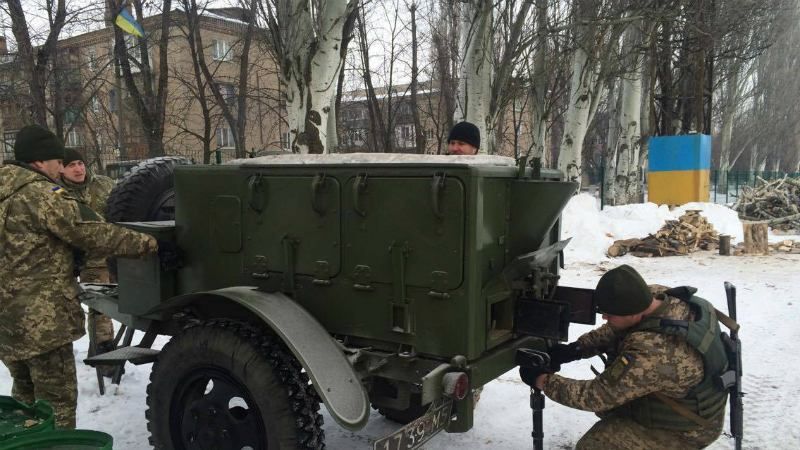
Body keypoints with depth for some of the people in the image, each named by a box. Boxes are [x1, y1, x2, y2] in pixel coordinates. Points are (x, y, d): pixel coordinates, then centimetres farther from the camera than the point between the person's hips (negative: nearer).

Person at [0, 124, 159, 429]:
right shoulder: (40, 194, -16)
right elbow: (91, 234, -20)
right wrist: (147, 243, -15)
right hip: (40, 319, -10)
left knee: (26, 393, 25)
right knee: (57, 400, 1)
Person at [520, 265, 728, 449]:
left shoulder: (652, 353, -40)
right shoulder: (657, 295, -15)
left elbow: (597, 396, -30)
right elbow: (614, 331, 2)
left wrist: (543, 381, -19)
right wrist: (574, 349, -12)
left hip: (684, 429, -8)